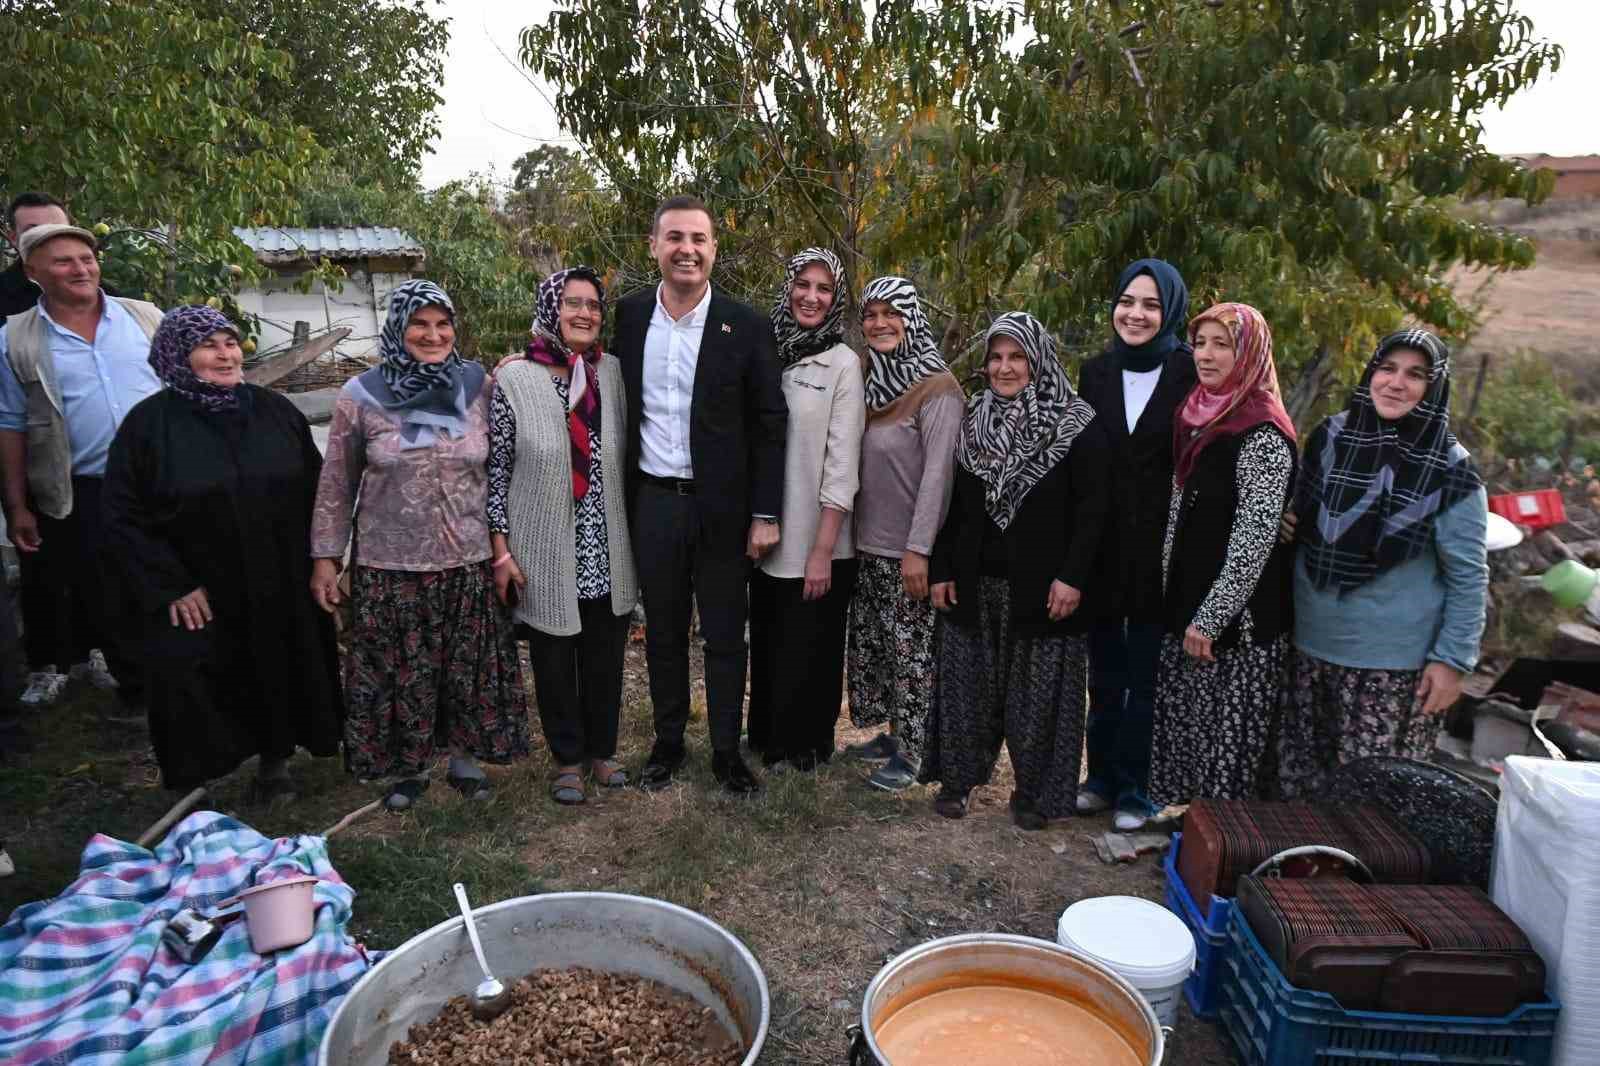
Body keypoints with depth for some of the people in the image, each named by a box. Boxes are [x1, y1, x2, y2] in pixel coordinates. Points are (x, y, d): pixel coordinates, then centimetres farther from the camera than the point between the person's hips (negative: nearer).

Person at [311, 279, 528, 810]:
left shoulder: (478, 386, -2)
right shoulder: (361, 395, -6)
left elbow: (499, 471, 6)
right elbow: (336, 486, 1)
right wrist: (325, 557, 1)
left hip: (468, 562, 1)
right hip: (388, 566, -1)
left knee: (469, 667, 12)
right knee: (399, 673, 11)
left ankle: (463, 757, 34)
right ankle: (408, 766, 32)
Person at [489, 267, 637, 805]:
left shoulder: (614, 373, 1)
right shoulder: (513, 378, -8)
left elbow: (628, 457, 8)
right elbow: (496, 469, -4)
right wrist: (501, 550, -6)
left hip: (607, 552, 3)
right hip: (546, 553, -2)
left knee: (606, 655, 14)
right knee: (554, 659, 12)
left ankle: (602, 748, 36)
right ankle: (568, 757, 32)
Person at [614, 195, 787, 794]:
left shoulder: (747, 328, -6)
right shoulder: (629, 317, 3)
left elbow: (769, 426, -6)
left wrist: (766, 514, -9)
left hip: (721, 507, -2)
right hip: (651, 503, 3)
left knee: (725, 637, 8)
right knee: (663, 632, 15)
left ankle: (726, 751, 24)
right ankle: (668, 741, 31)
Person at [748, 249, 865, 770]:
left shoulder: (842, 363, -8)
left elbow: (842, 465, -13)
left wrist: (822, 551, -16)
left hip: (814, 543, -4)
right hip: (766, 533, 5)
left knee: (807, 653, 9)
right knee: (767, 645, 18)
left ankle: (804, 748, 30)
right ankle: (766, 737, 39)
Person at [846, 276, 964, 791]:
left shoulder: (938, 387, -13)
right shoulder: (872, 380, 9)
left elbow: (938, 473, -17)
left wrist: (919, 549, -20)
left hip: (908, 549, -7)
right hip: (867, 544, 7)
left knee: (910, 648, 2)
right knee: (871, 643, 15)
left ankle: (909, 750, 15)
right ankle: (888, 731, 30)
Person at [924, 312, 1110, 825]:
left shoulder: (1078, 426, -5)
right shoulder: (973, 422, 9)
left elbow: (1092, 507, -9)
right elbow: (953, 503, 10)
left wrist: (1073, 576, -16)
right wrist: (941, 570, 4)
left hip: (1041, 587, -4)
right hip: (973, 585, 4)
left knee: (1036, 692, 6)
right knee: (967, 684, 11)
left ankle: (1034, 794, 20)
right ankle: (957, 778, 25)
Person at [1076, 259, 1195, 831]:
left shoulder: (1192, 374, -6)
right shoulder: (1096, 372, 4)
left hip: (1160, 548, -3)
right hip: (1103, 547, 3)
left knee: (1146, 676, 7)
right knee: (1105, 672, 14)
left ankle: (1136, 789, 22)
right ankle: (1103, 776, 29)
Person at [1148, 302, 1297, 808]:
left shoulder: (1262, 433, -15)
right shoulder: (1200, 415, 10)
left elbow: (1255, 538, -19)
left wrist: (1211, 618, -18)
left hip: (1239, 619, -8)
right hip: (1189, 603, 8)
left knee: (1230, 737, 2)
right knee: (1185, 726, 17)